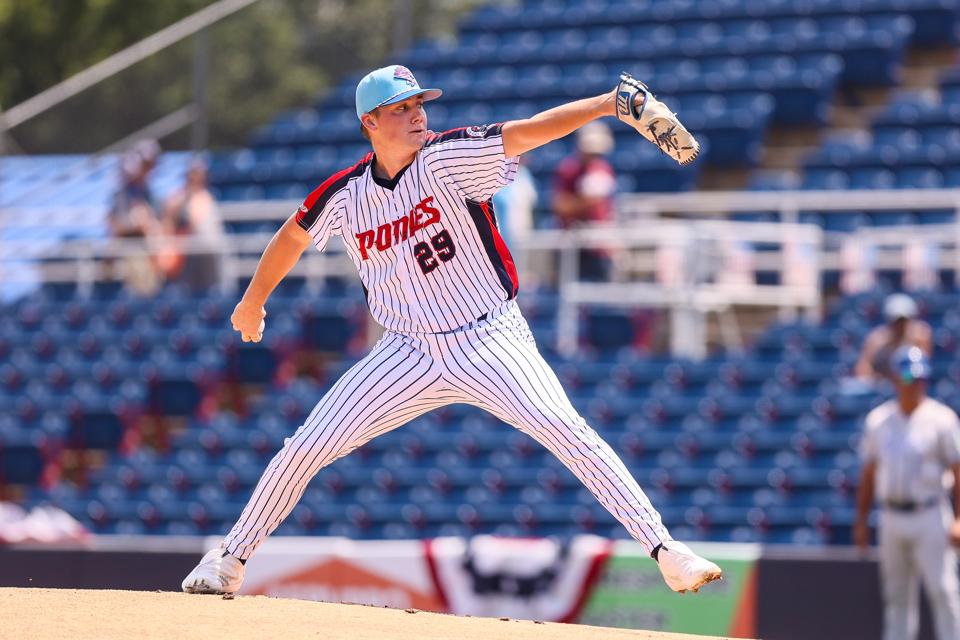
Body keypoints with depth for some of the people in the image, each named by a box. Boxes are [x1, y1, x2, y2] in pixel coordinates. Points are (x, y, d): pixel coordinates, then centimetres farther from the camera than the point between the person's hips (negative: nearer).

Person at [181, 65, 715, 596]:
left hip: (491, 344, -3)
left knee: (564, 428, -23)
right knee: (305, 449, -2)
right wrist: (253, 302, 30)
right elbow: (293, 237, 17)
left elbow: (527, 132, -27)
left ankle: (665, 550, -22)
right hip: (410, 354, 3)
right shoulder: (345, 195, -3)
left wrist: (615, 103, -38)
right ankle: (230, 562, 16)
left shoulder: (447, 158, -13)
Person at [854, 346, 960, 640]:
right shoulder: (878, 420, 8)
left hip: (929, 517, -4)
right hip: (891, 518, 4)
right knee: (897, 596, 8)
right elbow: (868, 474, 14)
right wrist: (861, 521, 10)